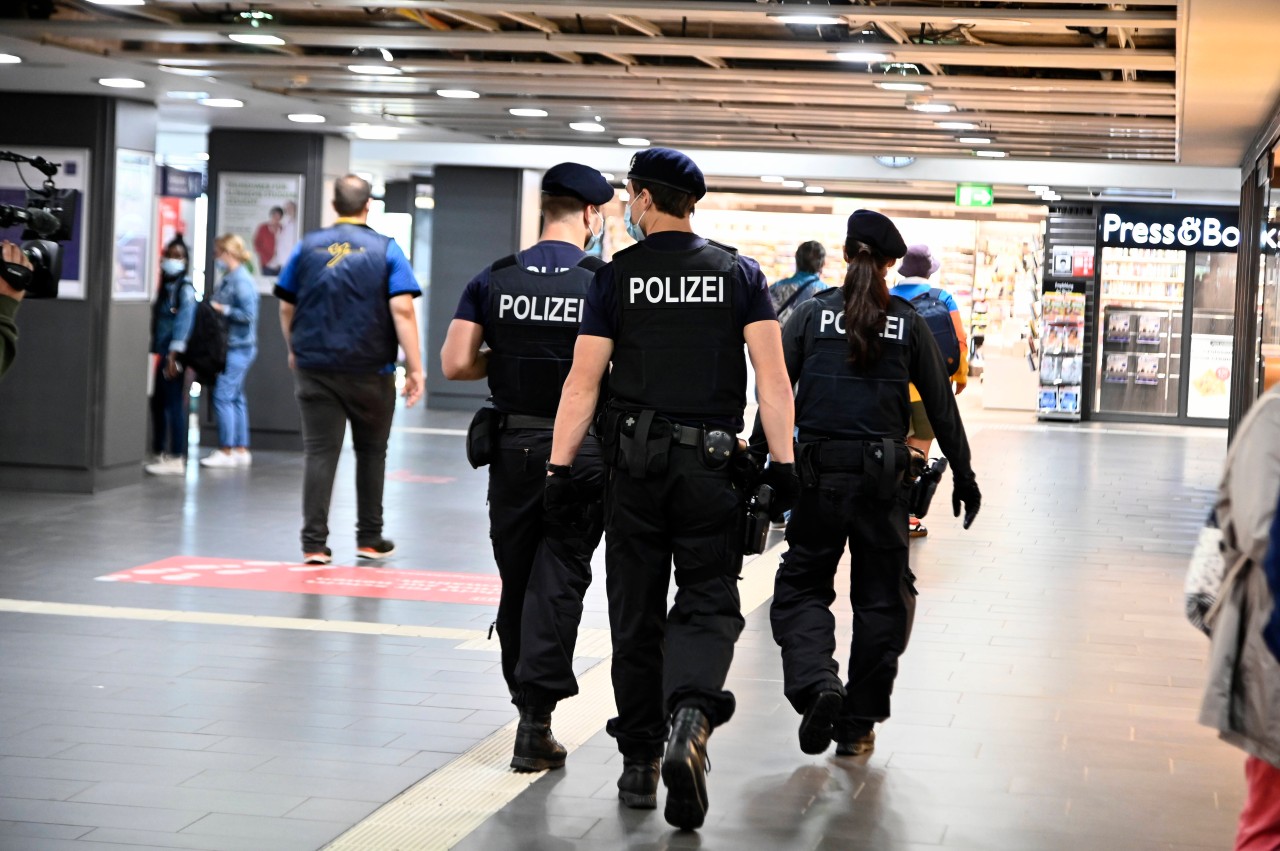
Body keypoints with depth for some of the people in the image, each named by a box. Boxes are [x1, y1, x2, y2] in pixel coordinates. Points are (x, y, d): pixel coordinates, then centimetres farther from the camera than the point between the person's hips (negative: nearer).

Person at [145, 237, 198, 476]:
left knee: (174, 404, -8)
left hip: (174, 355, -9)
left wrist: (174, 355, -21)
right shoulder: (165, 286, 17)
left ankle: (176, 458, -6)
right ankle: (161, 454, 20)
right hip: (161, 353, 9)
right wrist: (154, 350, 12)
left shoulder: (185, 288, -8)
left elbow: (183, 321, -15)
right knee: (157, 403, 11)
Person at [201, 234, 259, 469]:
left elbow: (248, 315, -19)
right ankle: (241, 450, 17)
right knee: (235, 398, 12)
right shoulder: (229, 279, 14)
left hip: (238, 347, -10)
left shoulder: (241, 280, -15)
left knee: (223, 396, -9)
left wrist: (222, 309, -15)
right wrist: (213, 307, 6)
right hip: (232, 346, 10)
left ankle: (226, 451, -5)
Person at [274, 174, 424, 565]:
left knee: (319, 453, 1)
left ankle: (314, 543, -4)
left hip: (315, 368, 1)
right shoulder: (385, 250, -2)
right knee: (371, 452, 13)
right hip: (370, 371, -1)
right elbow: (402, 310, -11)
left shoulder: (308, 247, 5)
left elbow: (287, 307, 9)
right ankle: (369, 539, 20)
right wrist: (415, 368, -10)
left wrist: (294, 350, 26)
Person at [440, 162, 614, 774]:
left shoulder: (494, 280, 1)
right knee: (559, 579, 0)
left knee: (516, 580, 14)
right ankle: (536, 718, -9)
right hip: (583, 451, -2)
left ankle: (527, 702, 24)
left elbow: (455, 364, -3)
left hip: (513, 447, 2)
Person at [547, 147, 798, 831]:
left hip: (634, 460, 0)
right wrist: (782, 463, -3)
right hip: (711, 462, 0)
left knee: (636, 614, 10)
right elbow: (772, 374, -4)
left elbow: (583, 381, -3)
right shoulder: (739, 274, 4)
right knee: (707, 603, 4)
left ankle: (639, 761, 16)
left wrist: (559, 467, -1)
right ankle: (690, 720, -23)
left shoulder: (616, 278, 1)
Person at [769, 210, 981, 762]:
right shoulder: (908, 323, 2)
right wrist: (963, 476, 13)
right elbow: (941, 406, 6)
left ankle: (816, 682, -15)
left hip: (820, 470, -1)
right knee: (880, 597, 12)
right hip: (884, 474, 1)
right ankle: (857, 725, 14)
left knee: (801, 586, 11)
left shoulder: (813, 313, 0)